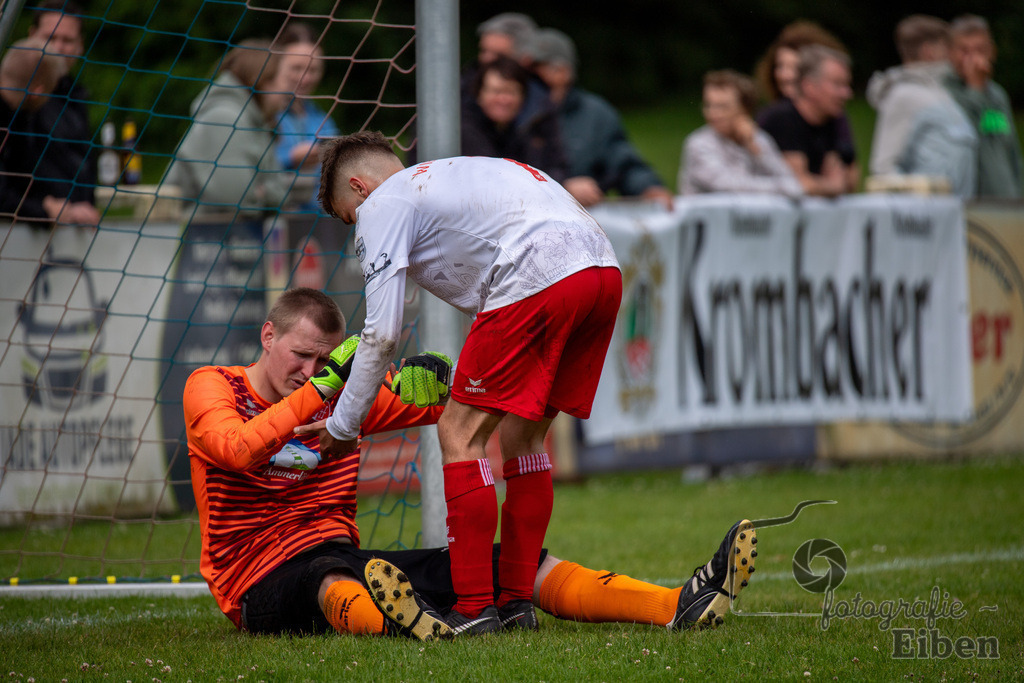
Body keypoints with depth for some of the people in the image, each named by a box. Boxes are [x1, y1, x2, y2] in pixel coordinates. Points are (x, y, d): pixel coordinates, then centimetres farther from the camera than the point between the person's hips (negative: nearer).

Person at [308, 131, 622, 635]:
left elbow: (382, 333, 4)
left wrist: (342, 426, 14)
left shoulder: (383, 204, 10)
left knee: (460, 434, 0)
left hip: (538, 277, -9)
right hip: (604, 268, 9)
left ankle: (474, 608, -4)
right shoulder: (447, 175, 36)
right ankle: (517, 599, 20)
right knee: (523, 437, 19)